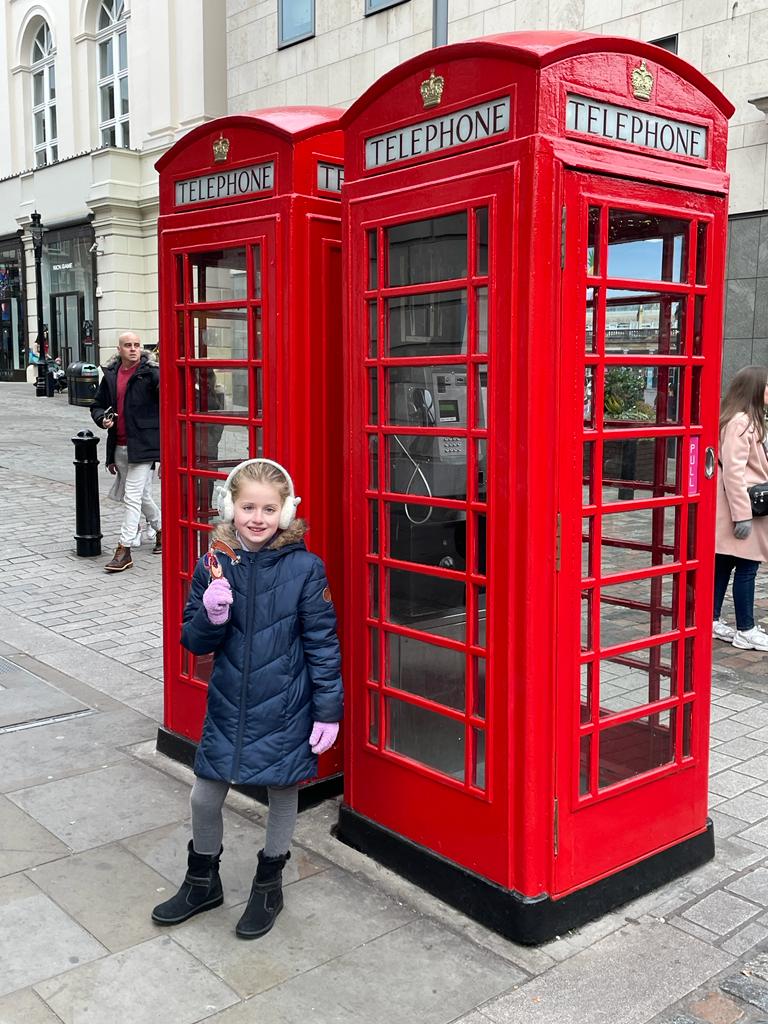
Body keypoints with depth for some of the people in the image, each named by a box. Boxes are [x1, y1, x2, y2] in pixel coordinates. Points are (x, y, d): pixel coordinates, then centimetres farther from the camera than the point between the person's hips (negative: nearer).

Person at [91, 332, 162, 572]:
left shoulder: (150, 372, -6)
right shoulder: (110, 375, 10)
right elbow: (97, 405, 19)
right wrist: (102, 419, -1)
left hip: (142, 446, -6)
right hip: (119, 447, 6)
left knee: (133, 497, -8)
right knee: (142, 495, 19)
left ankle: (124, 550, -4)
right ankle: (161, 529, 39)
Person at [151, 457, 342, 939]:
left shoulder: (305, 569, -14)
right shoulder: (215, 566, -5)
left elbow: (323, 644, -9)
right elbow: (195, 641, 1)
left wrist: (328, 711, -9)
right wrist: (212, 616, -21)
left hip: (285, 709, -3)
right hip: (228, 705, 3)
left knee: (283, 794, 14)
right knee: (205, 795, 11)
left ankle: (269, 885, 37)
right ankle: (203, 882, 38)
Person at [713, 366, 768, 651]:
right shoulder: (740, 422, -16)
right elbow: (733, 471, -21)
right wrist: (742, 515, -22)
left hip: (742, 507, 10)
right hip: (740, 509, -10)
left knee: (723, 566, 13)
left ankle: (712, 622, 20)